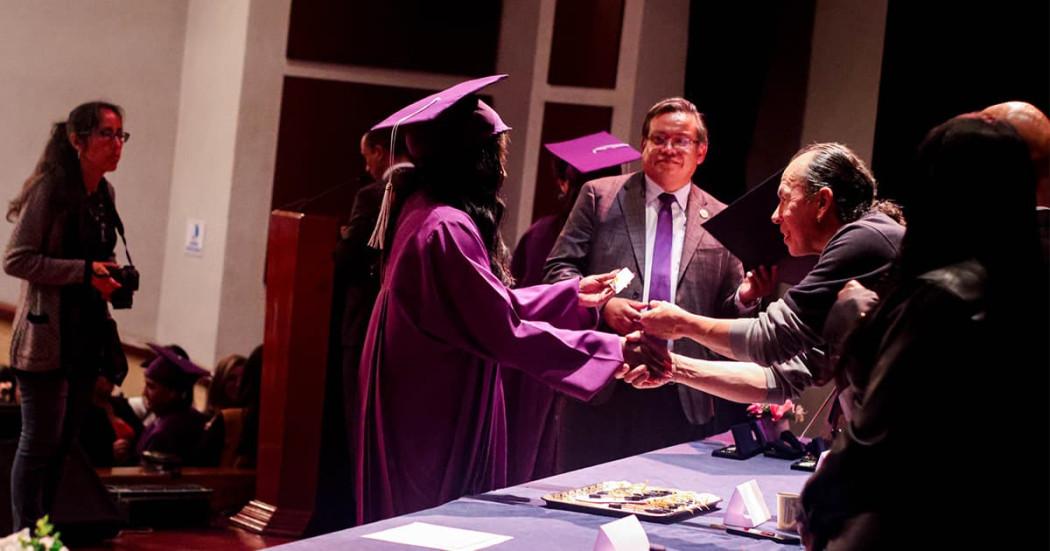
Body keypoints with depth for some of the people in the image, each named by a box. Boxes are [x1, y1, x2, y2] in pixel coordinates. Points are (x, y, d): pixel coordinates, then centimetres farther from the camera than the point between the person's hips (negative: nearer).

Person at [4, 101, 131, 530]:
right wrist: (85, 271, -21)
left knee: (64, 442, 12)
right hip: (47, 337, -8)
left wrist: (107, 277, 8)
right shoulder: (50, 188, -13)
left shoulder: (104, 193, 11)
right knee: (40, 442, -2)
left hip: (86, 337, 8)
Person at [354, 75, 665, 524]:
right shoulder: (447, 229, -23)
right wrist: (612, 351, -18)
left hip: (425, 407, 10)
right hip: (438, 420, -10)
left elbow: (488, 306, 15)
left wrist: (573, 294, 19)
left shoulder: (425, 210, 8)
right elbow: (504, 332, -24)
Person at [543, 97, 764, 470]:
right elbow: (558, 270, 3)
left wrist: (745, 297, -11)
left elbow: (725, 312, 12)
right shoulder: (600, 197, 6)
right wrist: (603, 305, -15)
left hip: (685, 398, 1)